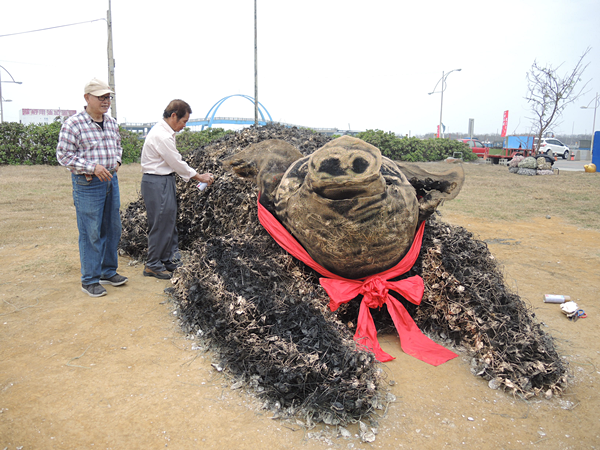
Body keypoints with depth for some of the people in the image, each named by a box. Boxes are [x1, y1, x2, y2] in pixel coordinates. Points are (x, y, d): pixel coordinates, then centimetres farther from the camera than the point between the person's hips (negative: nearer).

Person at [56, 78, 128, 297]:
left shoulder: (112, 122, 9)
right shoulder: (73, 124, -12)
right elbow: (64, 155, -12)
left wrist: (117, 160, 5)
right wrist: (93, 167, -20)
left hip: (111, 180, 7)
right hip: (87, 183, -7)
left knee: (112, 229, 13)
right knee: (91, 233, -1)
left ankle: (108, 271, 29)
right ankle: (89, 280, 13)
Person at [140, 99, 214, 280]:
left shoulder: (164, 132, 12)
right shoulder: (161, 136, -20)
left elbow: (174, 161, 17)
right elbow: (177, 163, -16)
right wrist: (199, 177, -5)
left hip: (165, 181, 11)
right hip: (156, 182, -11)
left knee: (170, 221, 14)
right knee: (160, 223, -3)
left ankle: (168, 260, 24)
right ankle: (152, 265, 9)